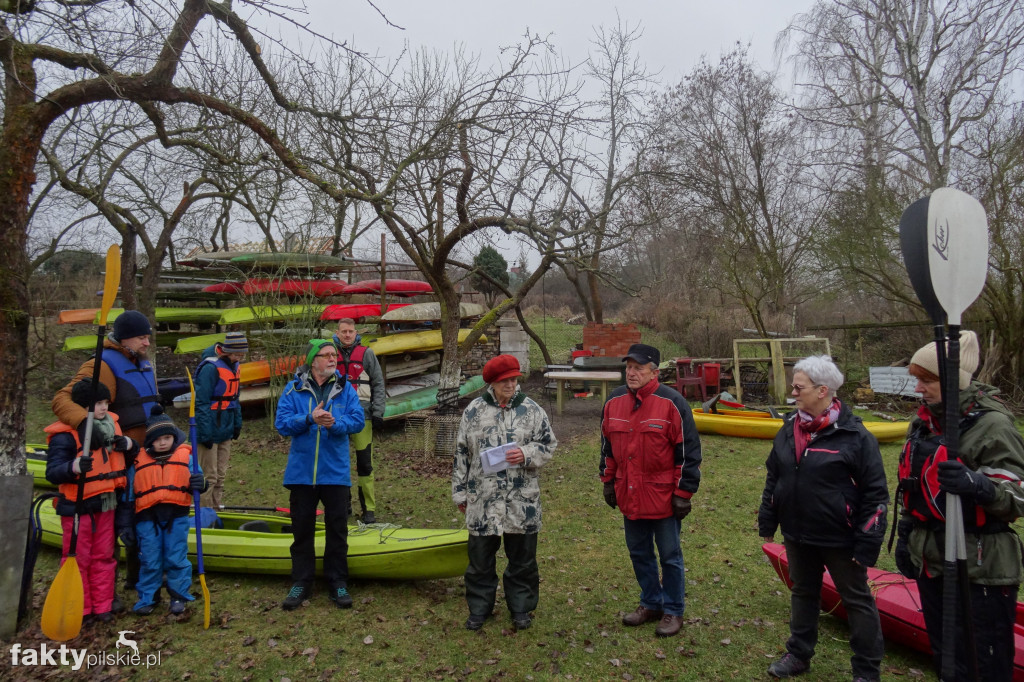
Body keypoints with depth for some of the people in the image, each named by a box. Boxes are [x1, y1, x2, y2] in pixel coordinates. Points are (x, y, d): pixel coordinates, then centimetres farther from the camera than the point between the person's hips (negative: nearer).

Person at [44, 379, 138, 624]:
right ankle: (80, 609, 19)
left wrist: (129, 445, -6)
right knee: (78, 559, 5)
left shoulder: (111, 423, 5)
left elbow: (131, 452, 17)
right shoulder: (64, 434, -14)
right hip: (77, 506, -6)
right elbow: (52, 473, -19)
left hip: (106, 504, 6)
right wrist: (74, 467, -39)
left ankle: (103, 606, 24)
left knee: (103, 557, 14)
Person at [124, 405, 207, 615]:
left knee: (176, 559, 5)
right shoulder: (138, 461, 5)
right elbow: (129, 492, 10)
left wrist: (200, 484, -20)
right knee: (149, 561, 9)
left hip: (176, 516, -1)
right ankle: (147, 597, 24)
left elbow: (196, 480, 5)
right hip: (147, 518, 1)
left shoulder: (186, 456, 2)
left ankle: (179, 596, 19)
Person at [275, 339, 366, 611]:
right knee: (301, 529, 11)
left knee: (337, 529, 8)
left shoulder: (345, 388, 0)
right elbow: (281, 424, -8)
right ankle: (301, 583, 25)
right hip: (301, 472, 0)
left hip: (336, 472, 0)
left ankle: (338, 583, 21)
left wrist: (335, 423, -24)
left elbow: (357, 420, -7)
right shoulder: (293, 389, -1)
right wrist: (309, 419, -22)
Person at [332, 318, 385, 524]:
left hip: (362, 416, -2)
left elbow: (378, 384, 5)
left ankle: (369, 509, 4)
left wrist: (378, 413, -3)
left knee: (365, 464, -3)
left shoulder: (366, 354, 5)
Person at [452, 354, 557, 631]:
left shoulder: (532, 410, 0)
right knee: (480, 557, 11)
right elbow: (461, 454, 7)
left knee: (522, 558, 11)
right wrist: (460, 492, 8)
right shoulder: (474, 411, 2)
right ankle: (479, 608, 29)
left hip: (522, 501, 0)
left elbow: (548, 445, 5)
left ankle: (520, 608, 30)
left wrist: (526, 454, -15)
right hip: (482, 500, 0)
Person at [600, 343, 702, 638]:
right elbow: (607, 445, 13)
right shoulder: (614, 401, 2)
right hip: (629, 496, 5)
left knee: (670, 556, 9)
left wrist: (683, 493, -11)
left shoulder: (672, 403, -14)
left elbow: (688, 451, -11)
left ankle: (673, 611, 27)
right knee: (639, 553, 18)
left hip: (663, 496, -5)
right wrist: (608, 482, 13)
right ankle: (650, 603, 36)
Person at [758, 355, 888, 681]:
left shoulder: (854, 435, -17)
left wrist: (867, 544, -15)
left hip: (839, 538, -6)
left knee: (857, 600, 12)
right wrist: (767, 521, 12)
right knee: (803, 593, 21)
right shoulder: (790, 429, 2)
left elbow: (875, 493, -14)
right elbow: (773, 477, 11)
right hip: (797, 534, 6)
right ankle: (798, 654, 38)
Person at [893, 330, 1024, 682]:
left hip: (981, 565, -7)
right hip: (931, 559, 7)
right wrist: (905, 536, 18)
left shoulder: (991, 424, -14)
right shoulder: (924, 421, 7)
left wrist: (979, 485, -36)